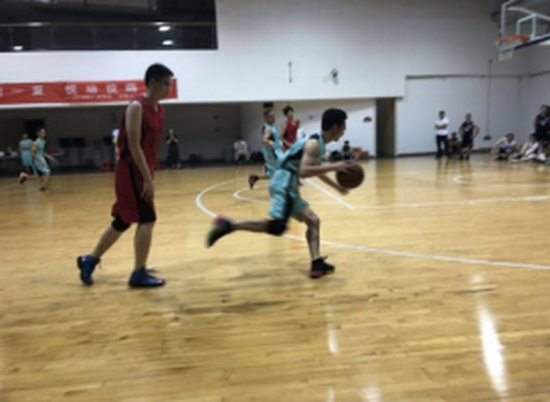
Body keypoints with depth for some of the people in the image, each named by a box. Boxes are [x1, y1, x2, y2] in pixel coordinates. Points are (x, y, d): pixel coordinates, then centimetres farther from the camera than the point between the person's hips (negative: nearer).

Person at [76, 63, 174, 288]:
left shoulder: (159, 110, 13)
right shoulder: (137, 107, -14)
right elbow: (134, 146, -20)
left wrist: (149, 176, 17)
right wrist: (148, 179, -23)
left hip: (142, 172, 9)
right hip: (131, 171, -9)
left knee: (122, 221, 15)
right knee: (147, 219, -10)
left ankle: (90, 260, 30)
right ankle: (139, 274, 1)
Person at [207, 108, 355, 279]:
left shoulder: (319, 144, 19)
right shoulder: (314, 143, -11)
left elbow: (315, 169, 35)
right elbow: (304, 171, -25)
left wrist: (336, 186, 40)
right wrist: (334, 167, -21)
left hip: (289, 186, 11)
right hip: (284, 184, -11)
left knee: (313, 221, 12)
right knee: (277, 227, -20)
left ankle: (317, 264, 9)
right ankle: (228, 225, -15)